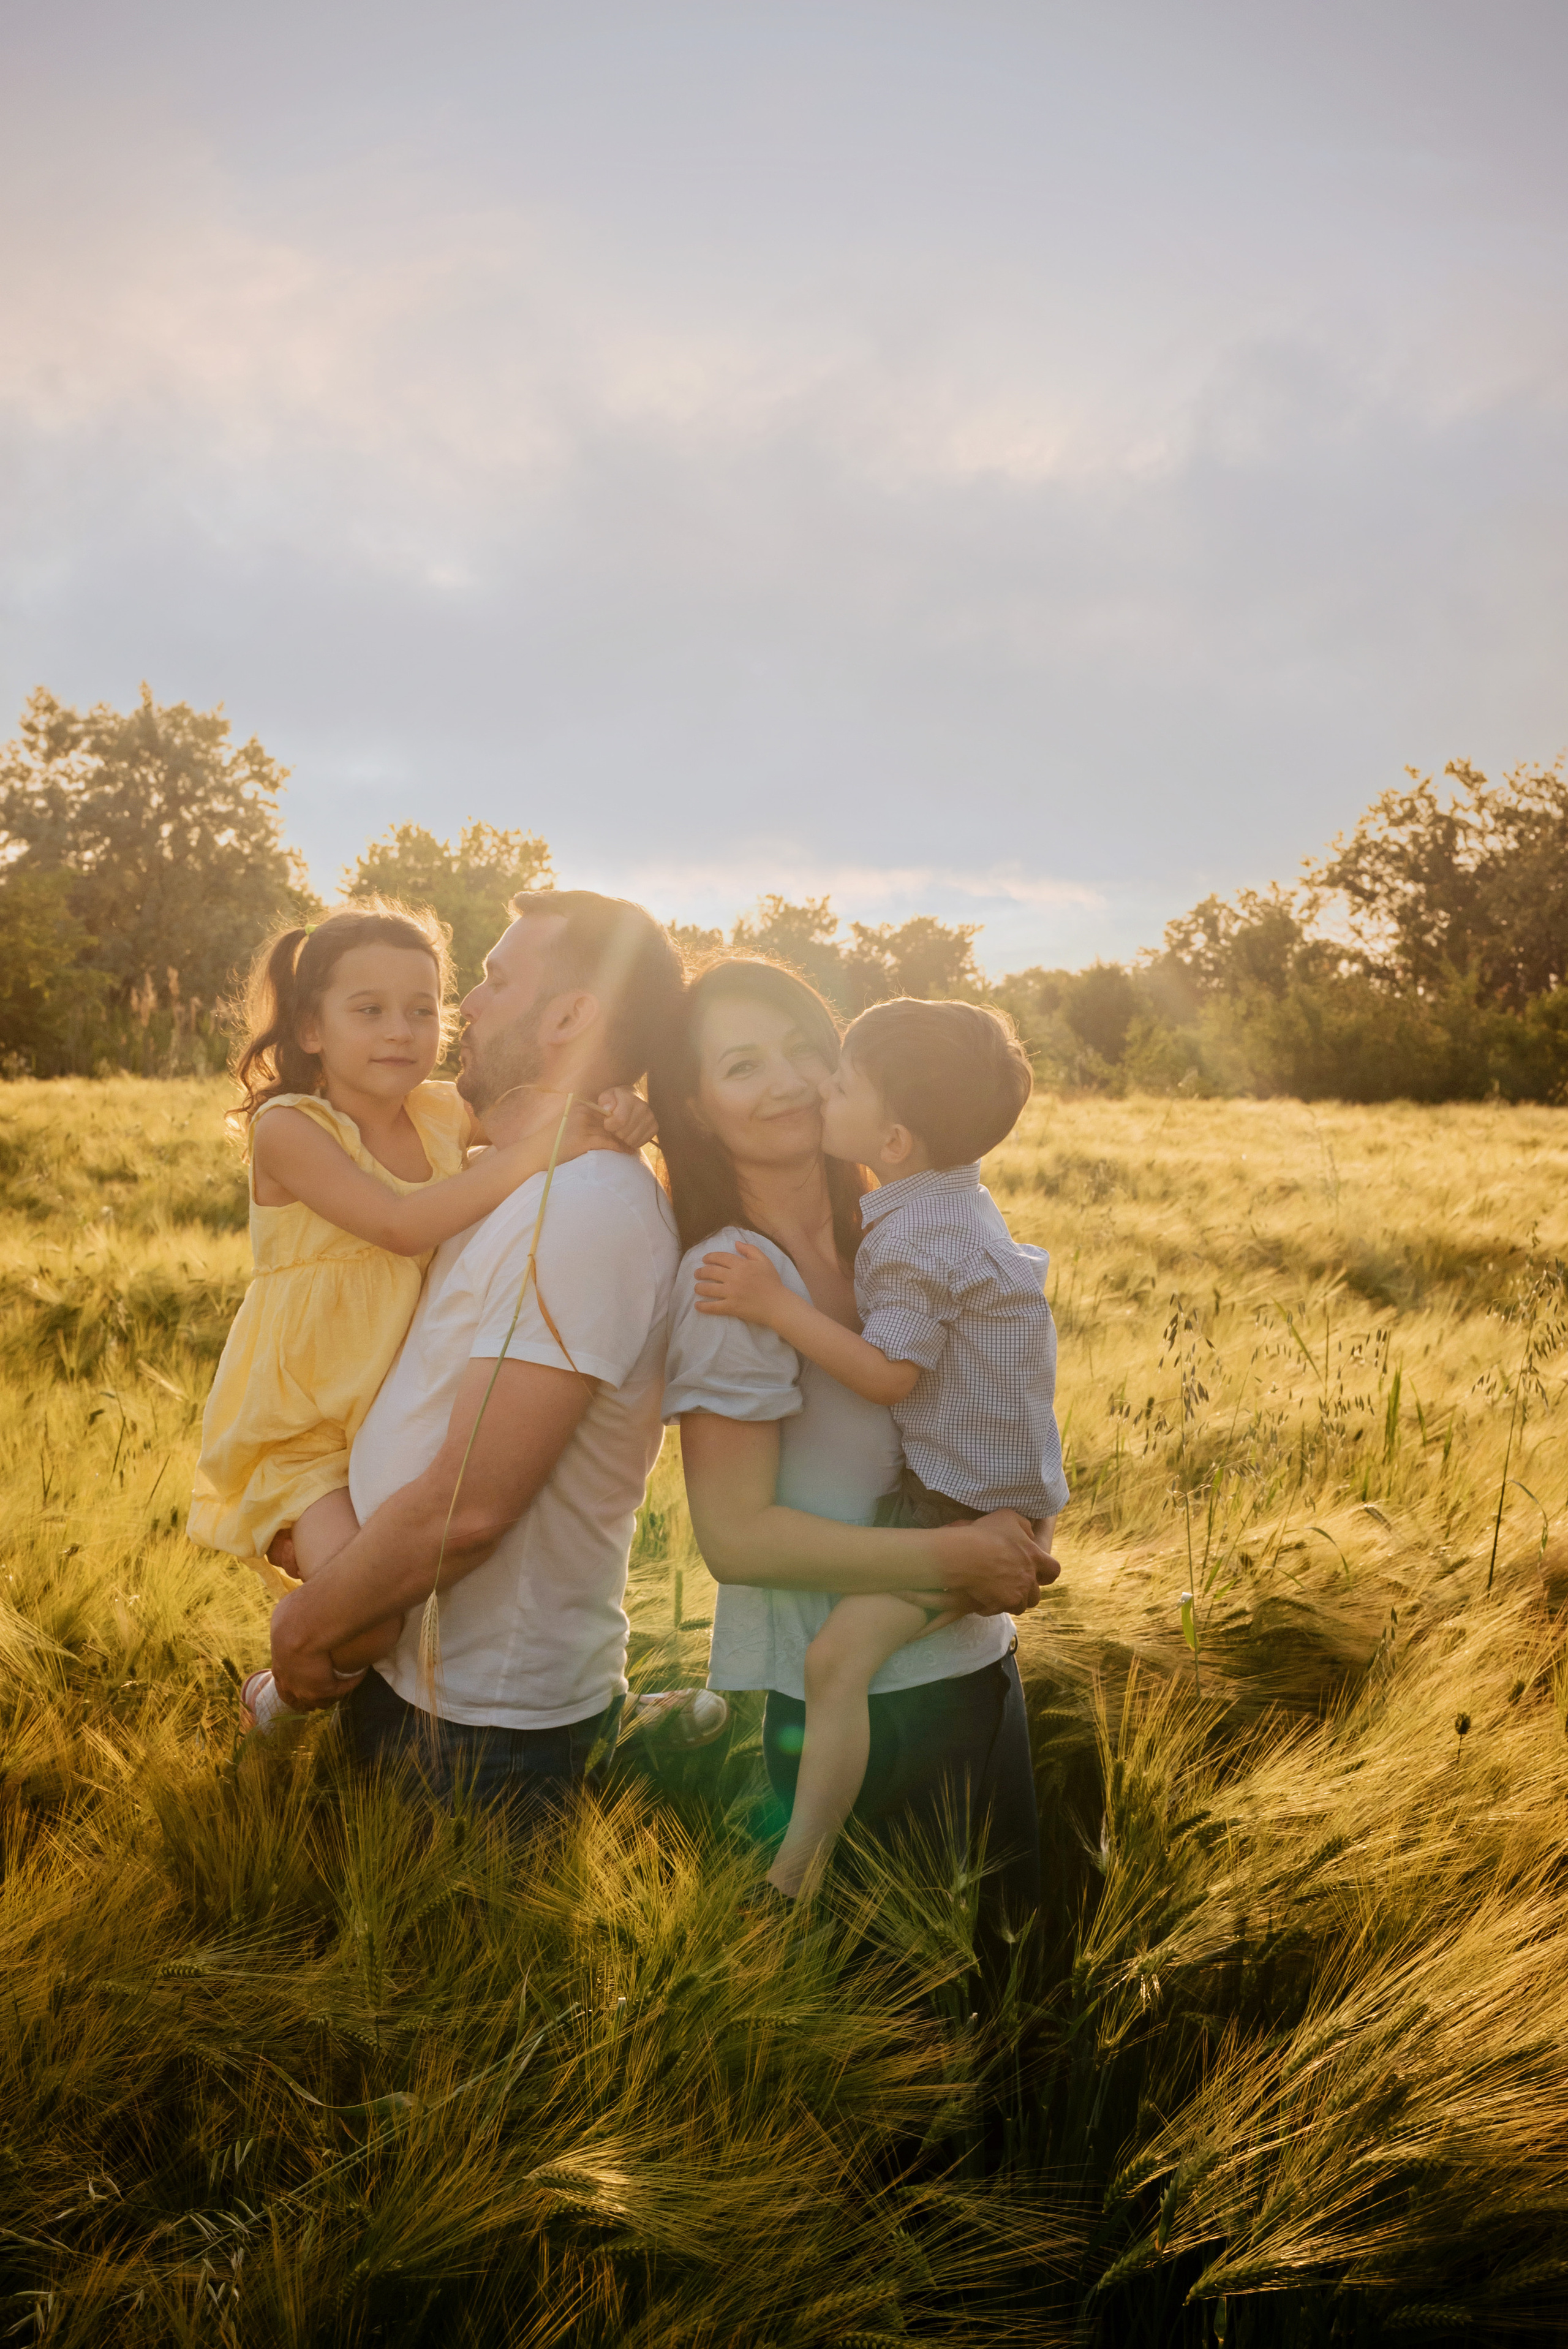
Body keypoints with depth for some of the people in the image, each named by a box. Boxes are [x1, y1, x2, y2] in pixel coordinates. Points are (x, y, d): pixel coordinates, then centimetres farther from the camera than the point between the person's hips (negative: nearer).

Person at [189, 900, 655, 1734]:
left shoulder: (444, 1112, 1)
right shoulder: (288, 1128, -15)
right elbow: (401, 1224, -28)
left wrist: (618, 1118, -22)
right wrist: (526, 1155, -33)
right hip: (304, 1425, -6)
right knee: (364, 1620, -19)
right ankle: (283, 1694, 15)